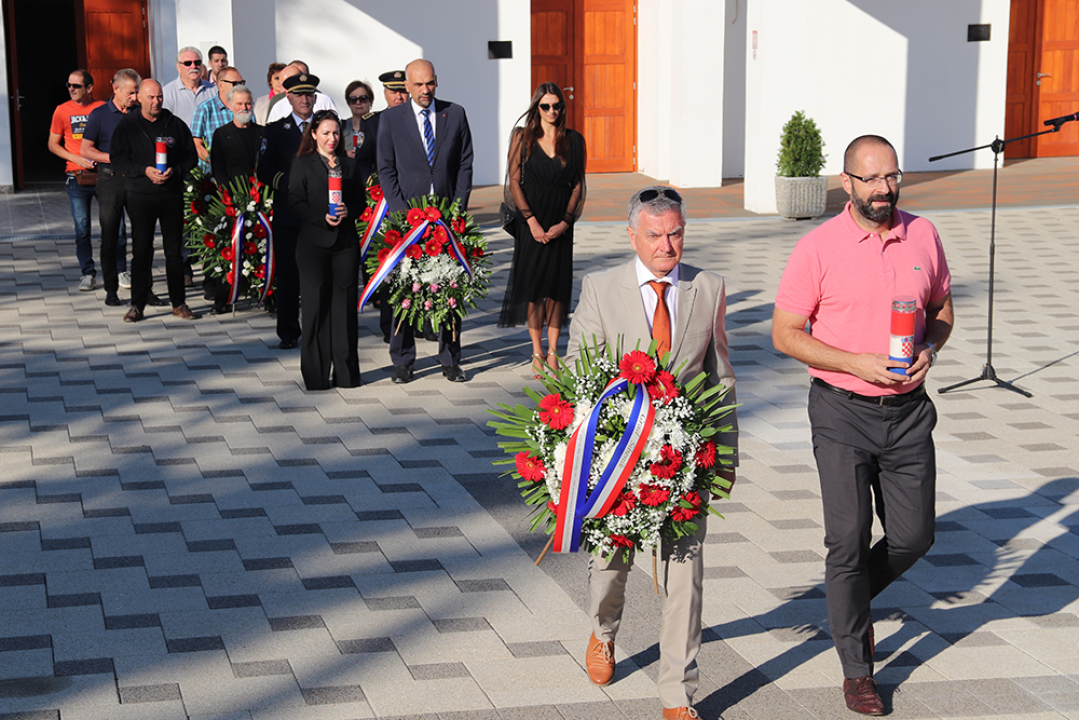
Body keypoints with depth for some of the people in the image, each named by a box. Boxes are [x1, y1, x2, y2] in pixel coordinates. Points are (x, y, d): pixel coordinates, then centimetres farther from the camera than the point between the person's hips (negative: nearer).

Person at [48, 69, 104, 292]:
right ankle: (87, 273, 7)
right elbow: (53, 144, 8)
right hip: (78, 177, 0)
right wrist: (75, 158, -7)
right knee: (82, 226, -2)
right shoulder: (62, 111, 6)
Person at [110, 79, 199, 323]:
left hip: (172, 195, 2)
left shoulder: (176, 124, 8)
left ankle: (178, 303, 13)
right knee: (141, 251, -2)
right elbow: (118, 159, -1)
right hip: (140, 196, -2)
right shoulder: (127, 126, 3)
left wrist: (174, 171, -9)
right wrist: (145, 171, -15)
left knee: (174, 250, 5)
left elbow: (191, 156, 10)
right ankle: (137, 305, 5)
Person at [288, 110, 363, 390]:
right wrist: (323, 218, -16)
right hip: (314, 241, -3)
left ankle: (345, 372, 9)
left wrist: (348, 212, -8)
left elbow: (360, 199, 13)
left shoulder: (349, 164, 14)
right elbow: (296, 201, -2)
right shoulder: (302, 164, 5)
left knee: (345, 302, 2)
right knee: (316, 304, -2)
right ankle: (316, 374, 4)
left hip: (346, 241, 3)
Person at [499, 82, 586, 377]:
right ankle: (538, 353, 8)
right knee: (533, 284, 0)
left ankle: (552, 353, 5)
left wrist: (565, 222, -7)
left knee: (557, 285, 0)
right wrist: (532, 221, -11)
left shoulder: (574, 140, 5)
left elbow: (578, 184, 4)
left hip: (561, 222, 1)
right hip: (530, 217, -1)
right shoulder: (522, 138, 1)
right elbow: (514, 181, -2)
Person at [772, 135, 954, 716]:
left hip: (908, 409, 4)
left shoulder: (923, 235, 3)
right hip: (842, 411, -4)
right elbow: (785, 334, -7)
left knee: (913, 537, 7)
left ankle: (850, 599, 37)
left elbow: (942, 309, 16)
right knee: (848, 539, -1)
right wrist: (856, 362, -17)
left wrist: (929, 349, -6)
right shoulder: (818, 248, -9)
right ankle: (856, 668, 14)